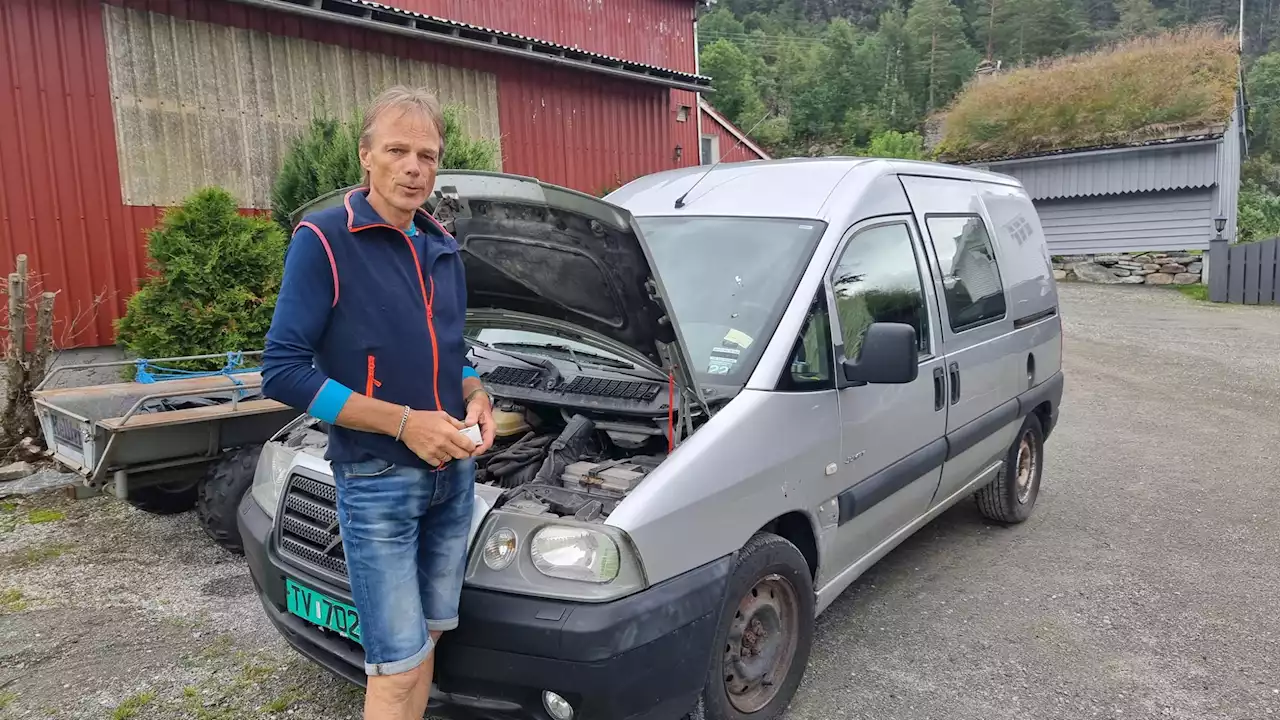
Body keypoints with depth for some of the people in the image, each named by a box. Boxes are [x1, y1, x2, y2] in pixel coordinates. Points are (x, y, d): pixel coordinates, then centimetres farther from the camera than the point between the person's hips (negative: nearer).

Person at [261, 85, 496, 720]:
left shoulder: (443, 249, 9)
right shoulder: (324, 241, -11)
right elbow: (283, 371, -16)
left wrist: (476, 398, -2)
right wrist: (403, 422, -20)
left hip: (453, 474, 7)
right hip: (377, 482, -6)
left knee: (424, 640, 18)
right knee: (398, 666, -1)